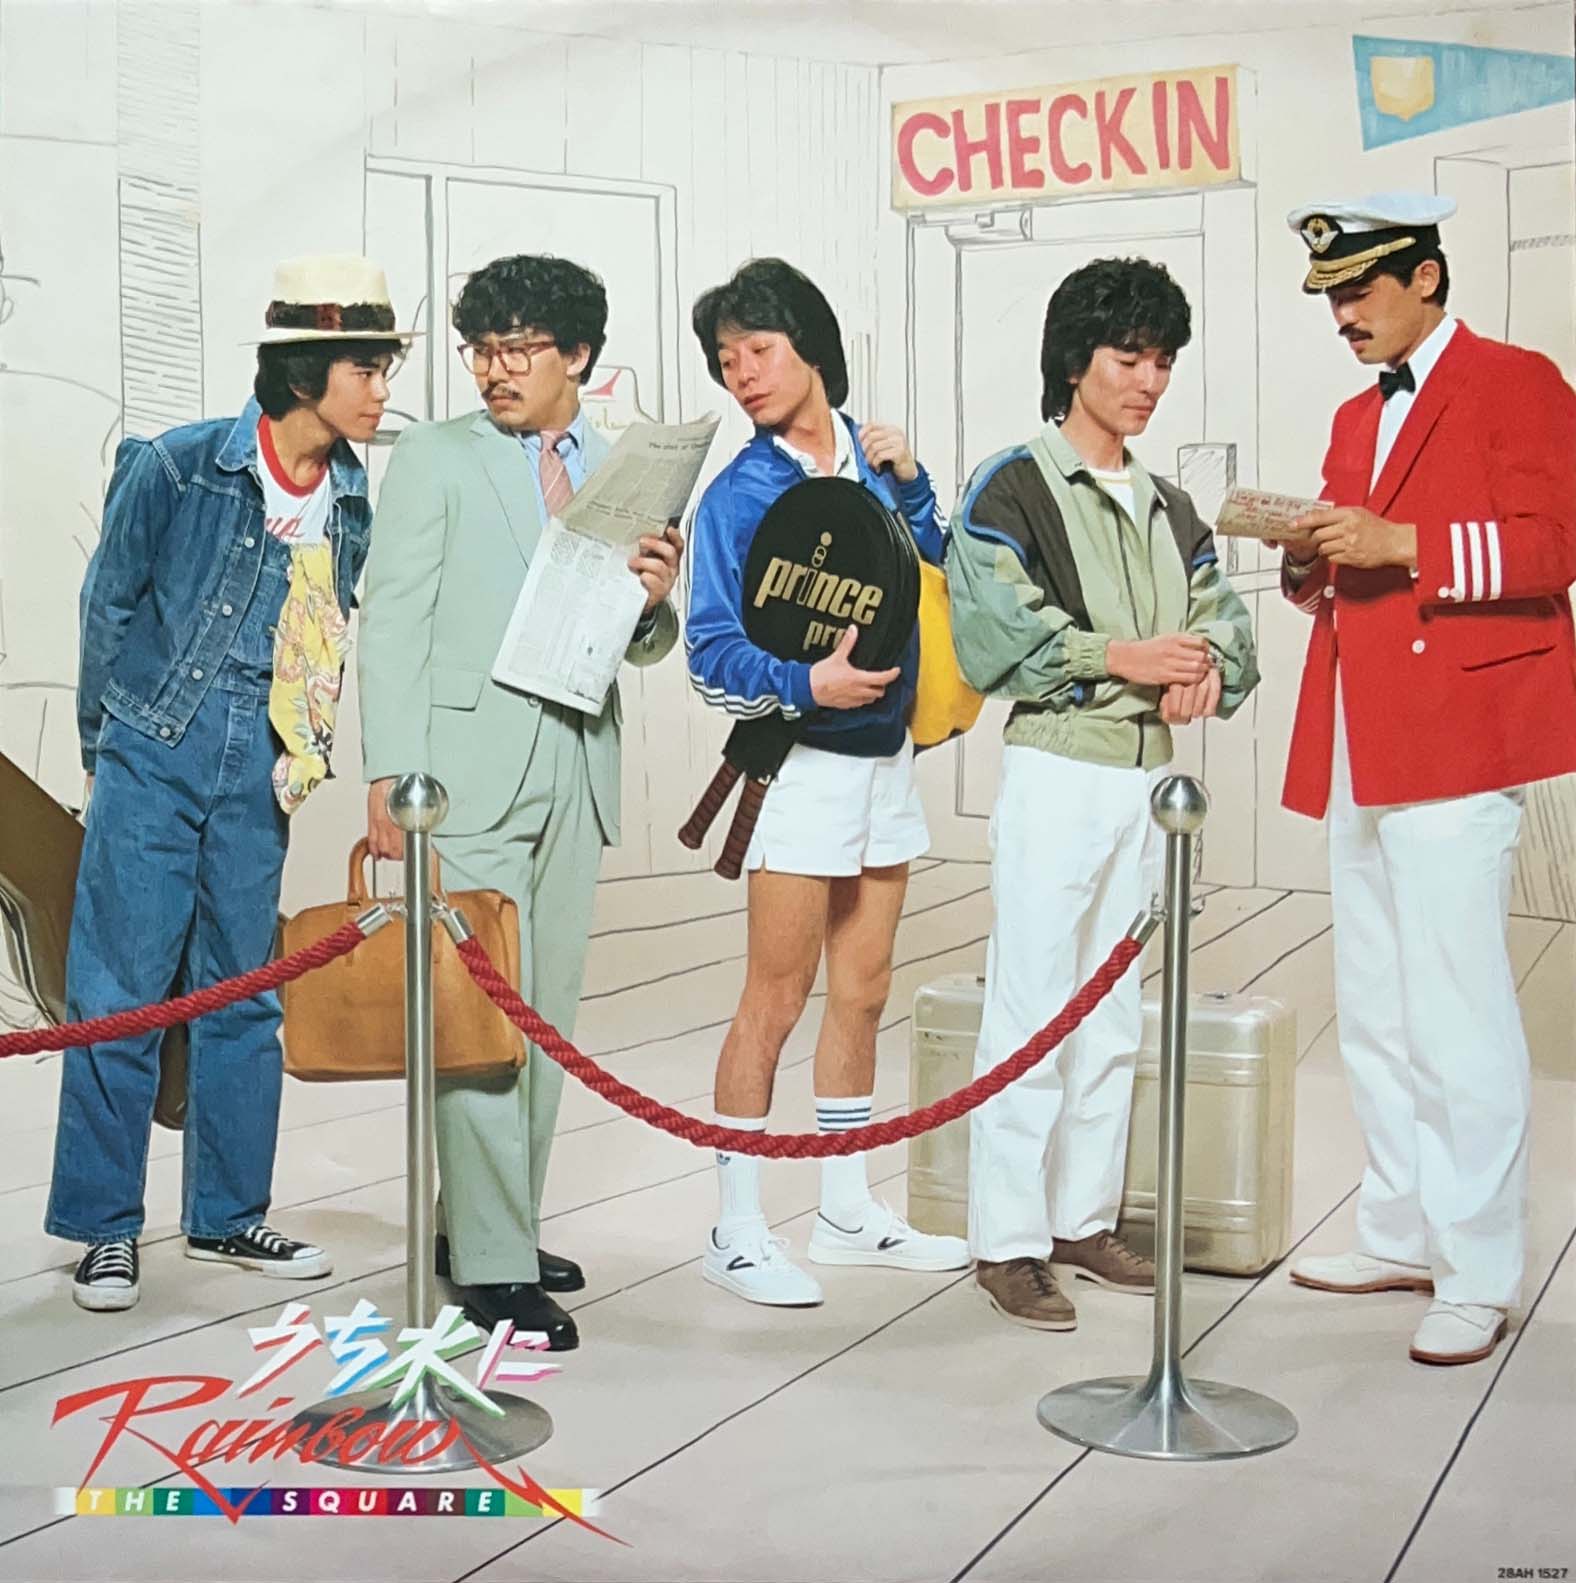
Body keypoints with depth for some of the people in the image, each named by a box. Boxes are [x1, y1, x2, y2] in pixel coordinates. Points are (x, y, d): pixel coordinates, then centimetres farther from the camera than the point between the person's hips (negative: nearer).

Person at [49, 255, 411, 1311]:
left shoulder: (358, 498, 1)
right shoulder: (176, 468, -11)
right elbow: (108, 604, 0)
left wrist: (295, 753, 9)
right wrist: (110, 744, 8)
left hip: (259, 776, 4)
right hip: (157, 758, -4)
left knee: (245, 992, 11)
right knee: (121, 992, 0)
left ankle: (227, 1215, 24)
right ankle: (105, 1227, 13)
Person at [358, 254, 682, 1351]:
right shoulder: (436, 458, 3)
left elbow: (645, 646, 16)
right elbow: (393, 624, -3)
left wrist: (655, 599, -8)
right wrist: (389, 779, -12)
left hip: (576, 772, 5)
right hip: (469, 770, -5)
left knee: (551, 1015, 10)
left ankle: (491, 1225, 23)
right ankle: (493, 1263, 0)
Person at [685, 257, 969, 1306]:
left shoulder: (875, 460, 7)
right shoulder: (740, 493, -8)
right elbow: (713, 651, -11)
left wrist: (910, 482, 0)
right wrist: (808, 683, -26)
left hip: (888, 756, 6)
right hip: (804, 760, -6)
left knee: (863, 993, 13)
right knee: (775, 1001, -3)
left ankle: (849, 1211, 26)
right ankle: (740, 1231, 8)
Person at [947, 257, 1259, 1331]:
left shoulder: (1169, 508, 16)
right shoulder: (1013, 488, -5)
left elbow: (1222, 617, 10)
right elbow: (995, 635, -15)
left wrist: (1209, 667, -12)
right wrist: (1124, 658, -18)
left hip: (1149, 776, 7)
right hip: (1059, 770, -7)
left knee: (1116, 1015, 12)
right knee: (1033, 1013, -5)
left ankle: (1087, 1219, 23)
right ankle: (1007, 1241, 4)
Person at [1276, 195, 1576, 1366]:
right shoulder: (1358, 416, 22)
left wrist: (1403, 544, -20)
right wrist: (1311, 557, 2)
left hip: (1455, 746, -8)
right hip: (1358, 755, 8)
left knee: (1457, 1018, -8)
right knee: (1375, 1017, 11)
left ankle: (1480, 1277, 0)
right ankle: (1403, 1236, 22)